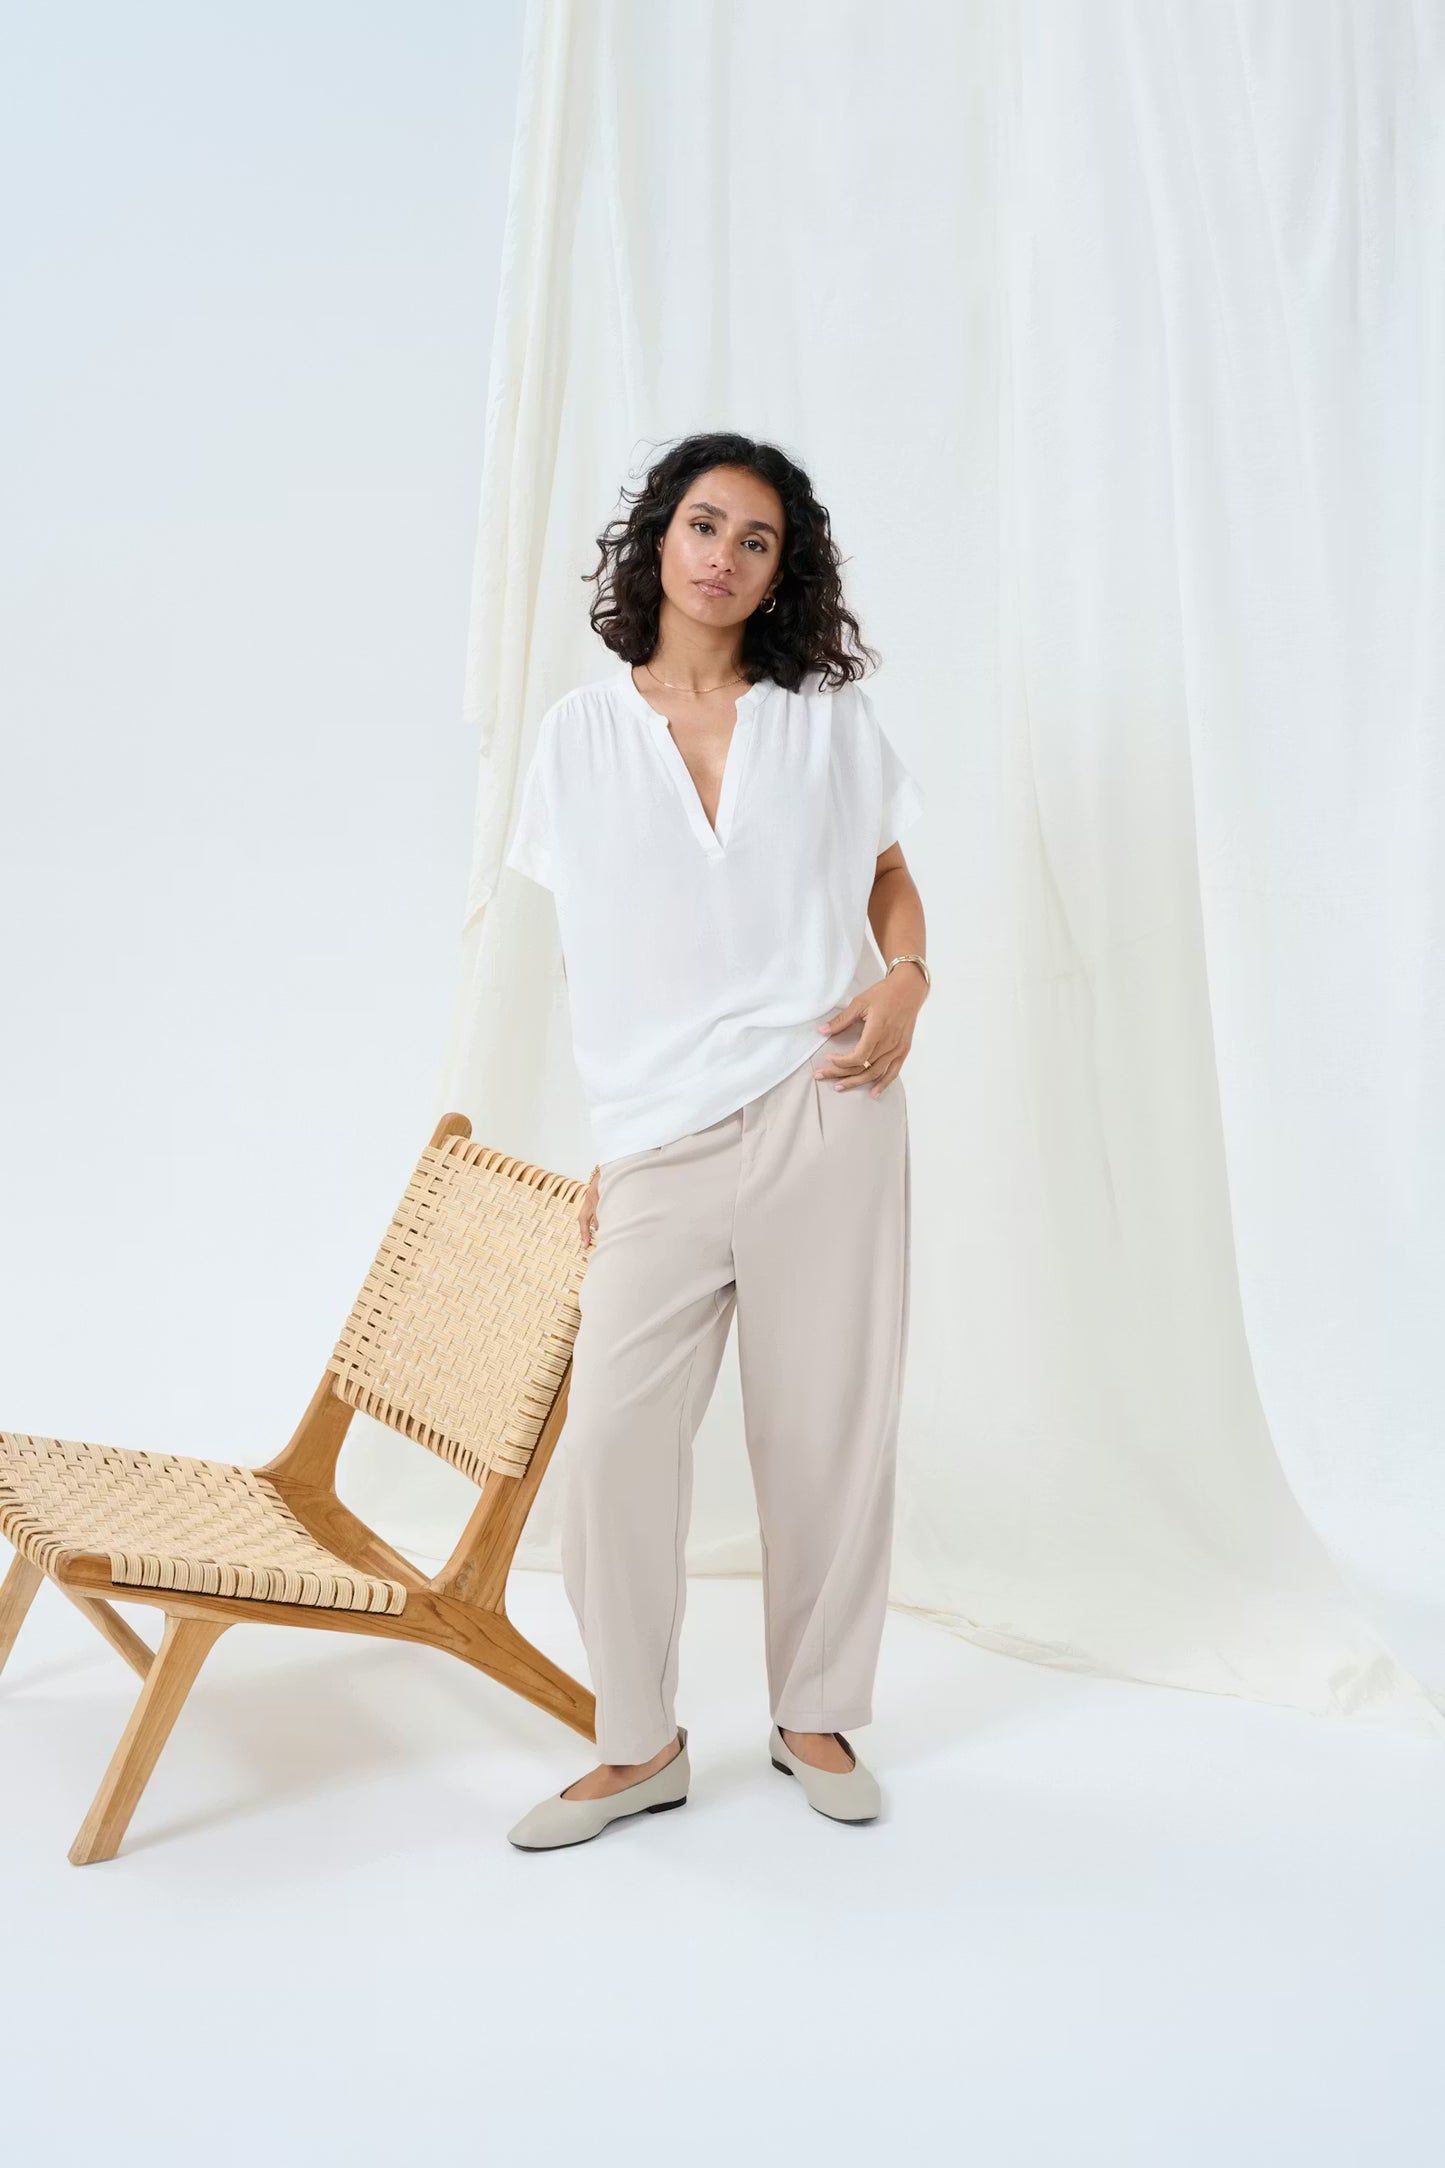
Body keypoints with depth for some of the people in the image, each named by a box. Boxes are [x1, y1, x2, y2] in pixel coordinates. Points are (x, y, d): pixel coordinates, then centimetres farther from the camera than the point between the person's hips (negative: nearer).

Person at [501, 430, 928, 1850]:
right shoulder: (579, 735, 9)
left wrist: (905, 978, -5)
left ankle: (817, 1719, 25)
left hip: (821, 1110, 0)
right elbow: (586, 949, 10)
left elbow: (890, 878, 18)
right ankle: (639, 1745, 16)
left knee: (827, 1429, 4)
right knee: (612, 1439, -5)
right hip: (660, 1143, 1)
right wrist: (608, 1148, 7)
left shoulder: (828, 723, 9)